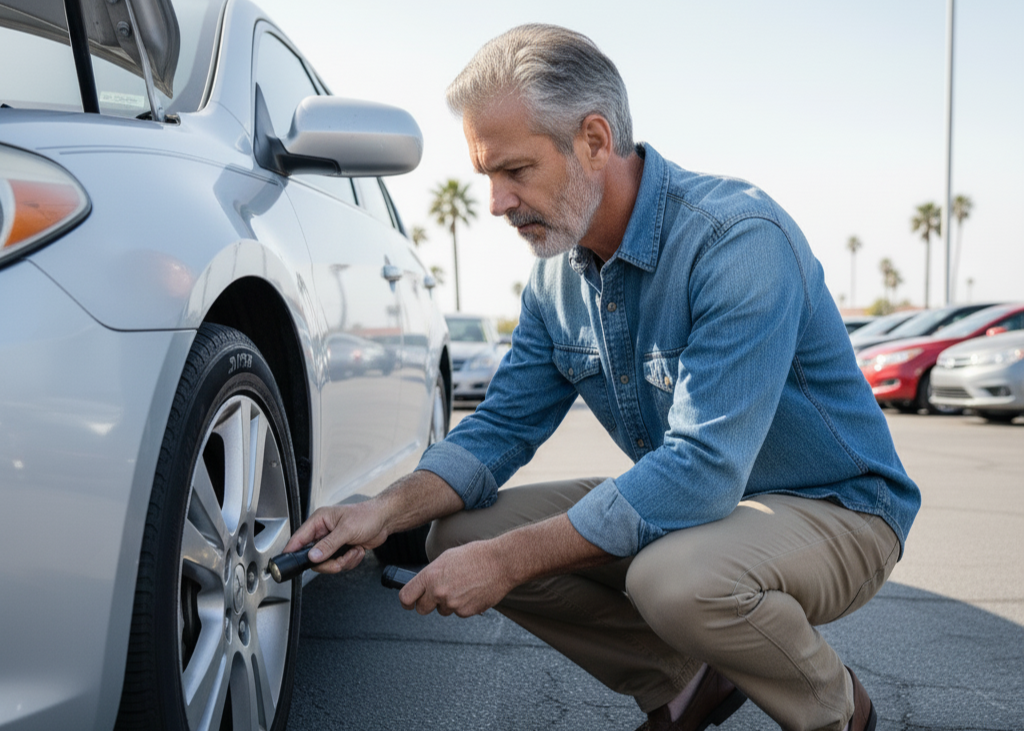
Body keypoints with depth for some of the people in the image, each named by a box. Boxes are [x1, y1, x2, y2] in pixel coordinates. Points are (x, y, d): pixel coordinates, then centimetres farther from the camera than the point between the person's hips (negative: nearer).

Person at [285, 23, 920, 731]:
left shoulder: (739, 239, -27)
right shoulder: (558, 272, -2)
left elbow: (702, 470, -34)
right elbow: (502, 426, 2)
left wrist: (507, 560, -31)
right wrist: (387, 510, -16)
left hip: (833, 508, -6)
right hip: (685, 501, 7)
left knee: (676, 576, -38)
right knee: (462, 533, -6)